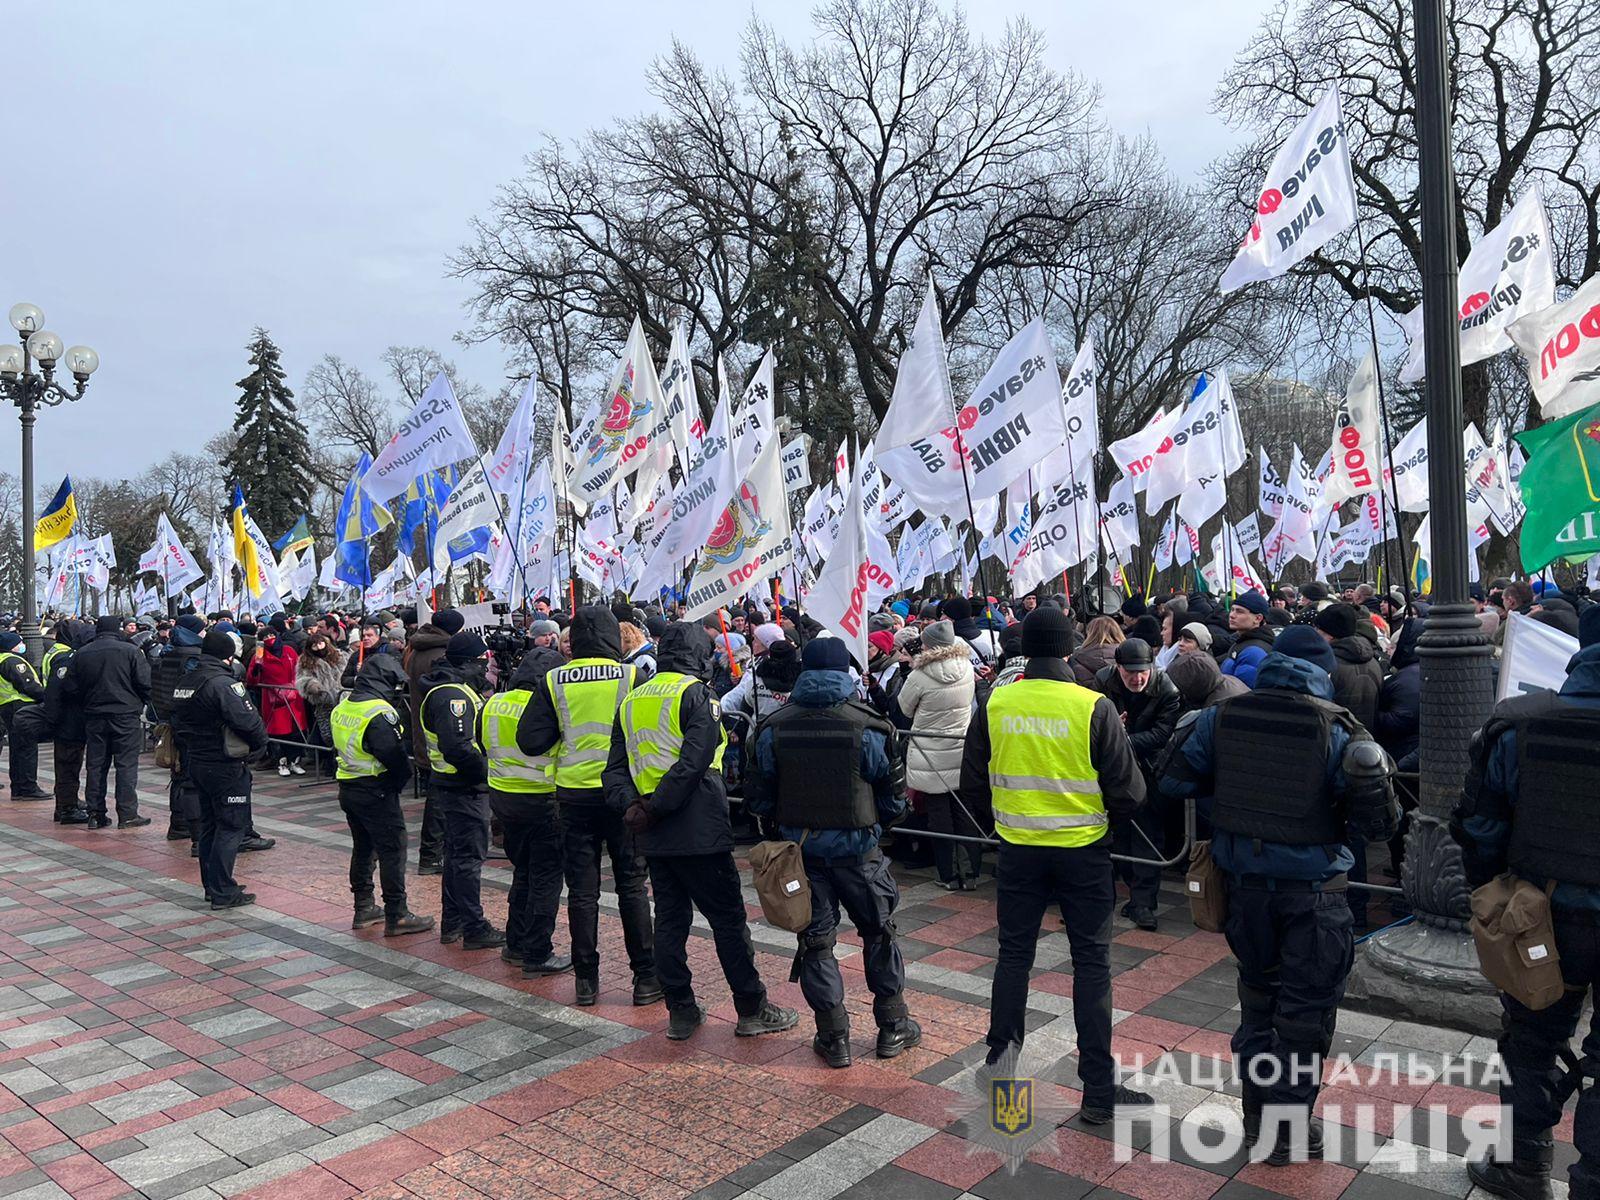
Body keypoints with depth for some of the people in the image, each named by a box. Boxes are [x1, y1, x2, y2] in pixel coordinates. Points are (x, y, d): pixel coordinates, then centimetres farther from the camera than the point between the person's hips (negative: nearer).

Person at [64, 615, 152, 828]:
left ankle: (95, 814, 13)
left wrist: (87, 706, 19)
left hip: (94, 717, 4)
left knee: (96, 766, 11)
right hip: (125, 716, -4)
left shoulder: (81, 655, 6)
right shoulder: (130, 651, -7)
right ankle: (127, 815, -2)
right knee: (127, 764, -1)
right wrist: (142, 704, 7)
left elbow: (72, 690, 7)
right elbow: (145, 683, -10)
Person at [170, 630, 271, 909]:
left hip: (196, 763, 9)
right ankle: (223, 892, -2)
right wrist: (259, 745, -6)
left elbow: (177, 725, 17)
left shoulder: (185, 683, 9)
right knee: (232, 826, -3)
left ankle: (211, 885, 25)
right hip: (226, 767, -9)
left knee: (209, 823, 17)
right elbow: (249, 722, -25)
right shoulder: (224, 684, -21)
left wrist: (187, 755, 23)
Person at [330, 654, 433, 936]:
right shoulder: (380, 713, -20)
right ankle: (396, 916, 2)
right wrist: (401, 780, -5)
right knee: (392, 851, -1)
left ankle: (364, 908, 27)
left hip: (347, 789, 9)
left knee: (362, 847, 19)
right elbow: (395, 756, -22)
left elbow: (337, 746, 15)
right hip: (376, 793, -9)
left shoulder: (341, 707, 8)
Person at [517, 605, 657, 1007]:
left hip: (574, 795, 1)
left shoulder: (554, 682, -3)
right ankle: (645, 977, 13)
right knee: (632, 885, 9)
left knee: (581, 889, 10)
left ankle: (586, 979, 16)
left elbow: (530, 740, -5)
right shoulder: (631, 677, -8)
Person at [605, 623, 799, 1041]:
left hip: (654, 836, 7)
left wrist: (631, 805, -7)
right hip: (697, 831, -7)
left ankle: (681, 1012, 18)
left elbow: (616, 767, 7)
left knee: (670, 920, 13)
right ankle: (751, 1010, 12)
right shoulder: (695, 694, -9)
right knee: (728, 919, 3)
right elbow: (694, 762, -20)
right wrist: (654, 810, -17)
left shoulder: (631, 700, 13)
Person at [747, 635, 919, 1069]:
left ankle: (833, 1037, 17)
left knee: (815, 940, 12)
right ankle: (892, 1026, 26)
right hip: (856, 848, -1)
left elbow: (759, 798, 0)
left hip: (800, 849, 1)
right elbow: (893, 798, -3)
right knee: (879, 933, 16)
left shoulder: (774, 728, -5)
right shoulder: (868, 727, -11)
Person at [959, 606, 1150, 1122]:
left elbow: (973, 787, 1)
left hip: (1017, 848, 2)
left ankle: (1000, 1056, 28)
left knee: (1014, 953, 17)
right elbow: (1129, 793, -10)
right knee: (1091, 964, 8)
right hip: (1083, 850, -2)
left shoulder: (994, 703, -8)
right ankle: (1098, 1089, 14)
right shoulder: (1094, 708, -15)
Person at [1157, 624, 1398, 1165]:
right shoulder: (1337, 730, -12)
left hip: (1244, 881, 3)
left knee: (1257, 993, 21)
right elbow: (1377, 823, -9)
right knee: (1306, 1007, 12)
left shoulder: (1222, 716, -4)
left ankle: (1257, 1112, 34)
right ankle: (1288, 1130, 22)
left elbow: (1174, 779, 1)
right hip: (1312, 886, -3)